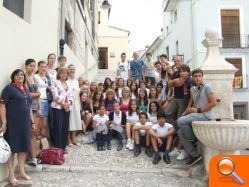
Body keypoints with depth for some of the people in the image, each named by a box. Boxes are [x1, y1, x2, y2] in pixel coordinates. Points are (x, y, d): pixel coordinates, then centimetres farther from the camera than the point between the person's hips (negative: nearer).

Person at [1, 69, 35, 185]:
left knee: (24, 146, 11)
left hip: (25, 123, 7)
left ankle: (22, 171, 24)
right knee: (12, 147, 2)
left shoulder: (26, 89, 14)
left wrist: (32, 121, 16)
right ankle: (11, 175, 13)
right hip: (12, 123, -6)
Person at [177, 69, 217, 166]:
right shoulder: (192, 89, 15)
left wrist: (198, 110, -12)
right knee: (180, 132, -4)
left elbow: (213, 102, -11)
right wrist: (187, 111, 6)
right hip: (197, 114, 8)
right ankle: (194, 155, 3)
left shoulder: (206, 87, -4)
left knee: (180, 121, -24)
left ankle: (193, 140, 0)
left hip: (205, 115, -7)